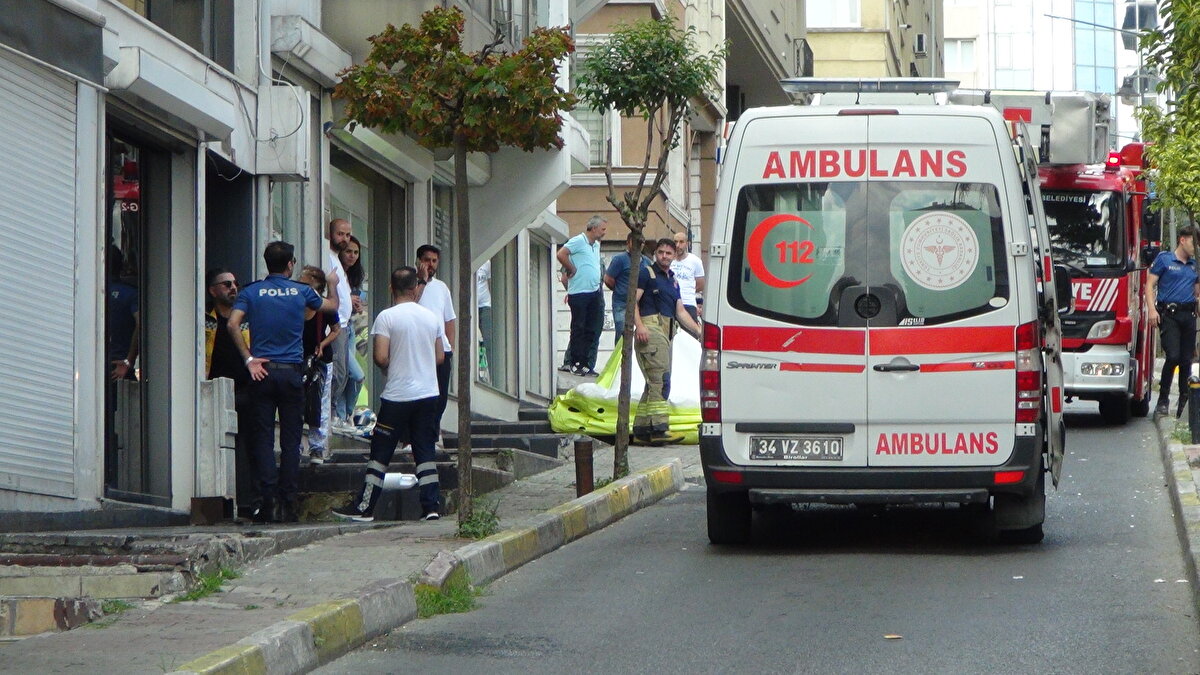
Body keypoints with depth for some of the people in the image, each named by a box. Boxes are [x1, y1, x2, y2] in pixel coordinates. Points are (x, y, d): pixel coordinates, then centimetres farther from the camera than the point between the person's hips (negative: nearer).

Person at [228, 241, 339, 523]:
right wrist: (332, 285, 43)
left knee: (263, 438, 2)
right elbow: (332, 306, 23)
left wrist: (248, 358, -6)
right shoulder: (301, 292, 4)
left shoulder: (251, 292, 2)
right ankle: (288, 504, 2)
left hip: (262, 371, 0)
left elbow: (233, 324, -12)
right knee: (291, 439, 4)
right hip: (292, 372, 0)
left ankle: (269, 501, -6)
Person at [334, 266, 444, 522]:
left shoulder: (387, 317, -10)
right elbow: (440, 357, 11)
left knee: (381, 452, 1)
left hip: (397, 394, -4)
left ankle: (364, 508, 4)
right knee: (425, 452, 8)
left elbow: (381, 357, -16)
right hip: (428, 393, 4)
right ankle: (431, 506, 2)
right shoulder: (432, 317, 6)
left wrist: (390, 368, 5)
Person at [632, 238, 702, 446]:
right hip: (651, 328, -9)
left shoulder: (673, 282, 25)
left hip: (666, 333, 9)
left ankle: (641, 430, 10)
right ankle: (659, 428, -25)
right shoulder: (647, 274, 2)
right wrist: (639, 325, -21)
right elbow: (633, 301, -7)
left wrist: (699, 332, 17)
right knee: (660, 380, -18)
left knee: (654, 383, 8)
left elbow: (680, 312, 25)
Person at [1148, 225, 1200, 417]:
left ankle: (1184, 404, 14)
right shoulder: (1164, 259, 3)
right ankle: (1163, 400, -4)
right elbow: (1150, 284, -2)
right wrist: (1151, 309, -12)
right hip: (1169, 314, -5)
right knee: (1173, 356, -16)